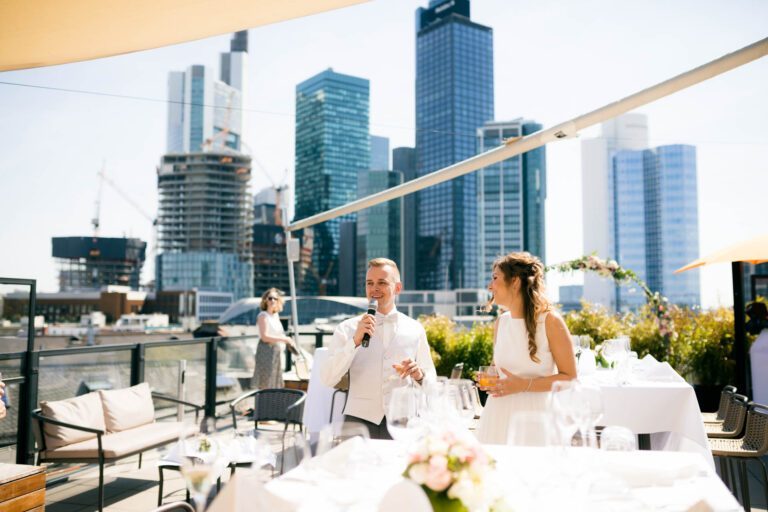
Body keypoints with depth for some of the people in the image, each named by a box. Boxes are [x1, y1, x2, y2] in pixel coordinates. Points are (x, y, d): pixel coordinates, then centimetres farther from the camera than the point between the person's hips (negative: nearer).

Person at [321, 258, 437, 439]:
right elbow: (328, 379, -9)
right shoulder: (347, 329, 2)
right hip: (359, 419, -1)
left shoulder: (415, 330, 7)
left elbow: (431, 380, 13)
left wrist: (419, 375, -10)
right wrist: (355, 341, -20)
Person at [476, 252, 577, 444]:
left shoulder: (550, 321, -9)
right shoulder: (500, 322, 7)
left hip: (533, 417, -4)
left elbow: (569, 378, -8)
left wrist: (524, 385, -17)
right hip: (499, 416, 5)